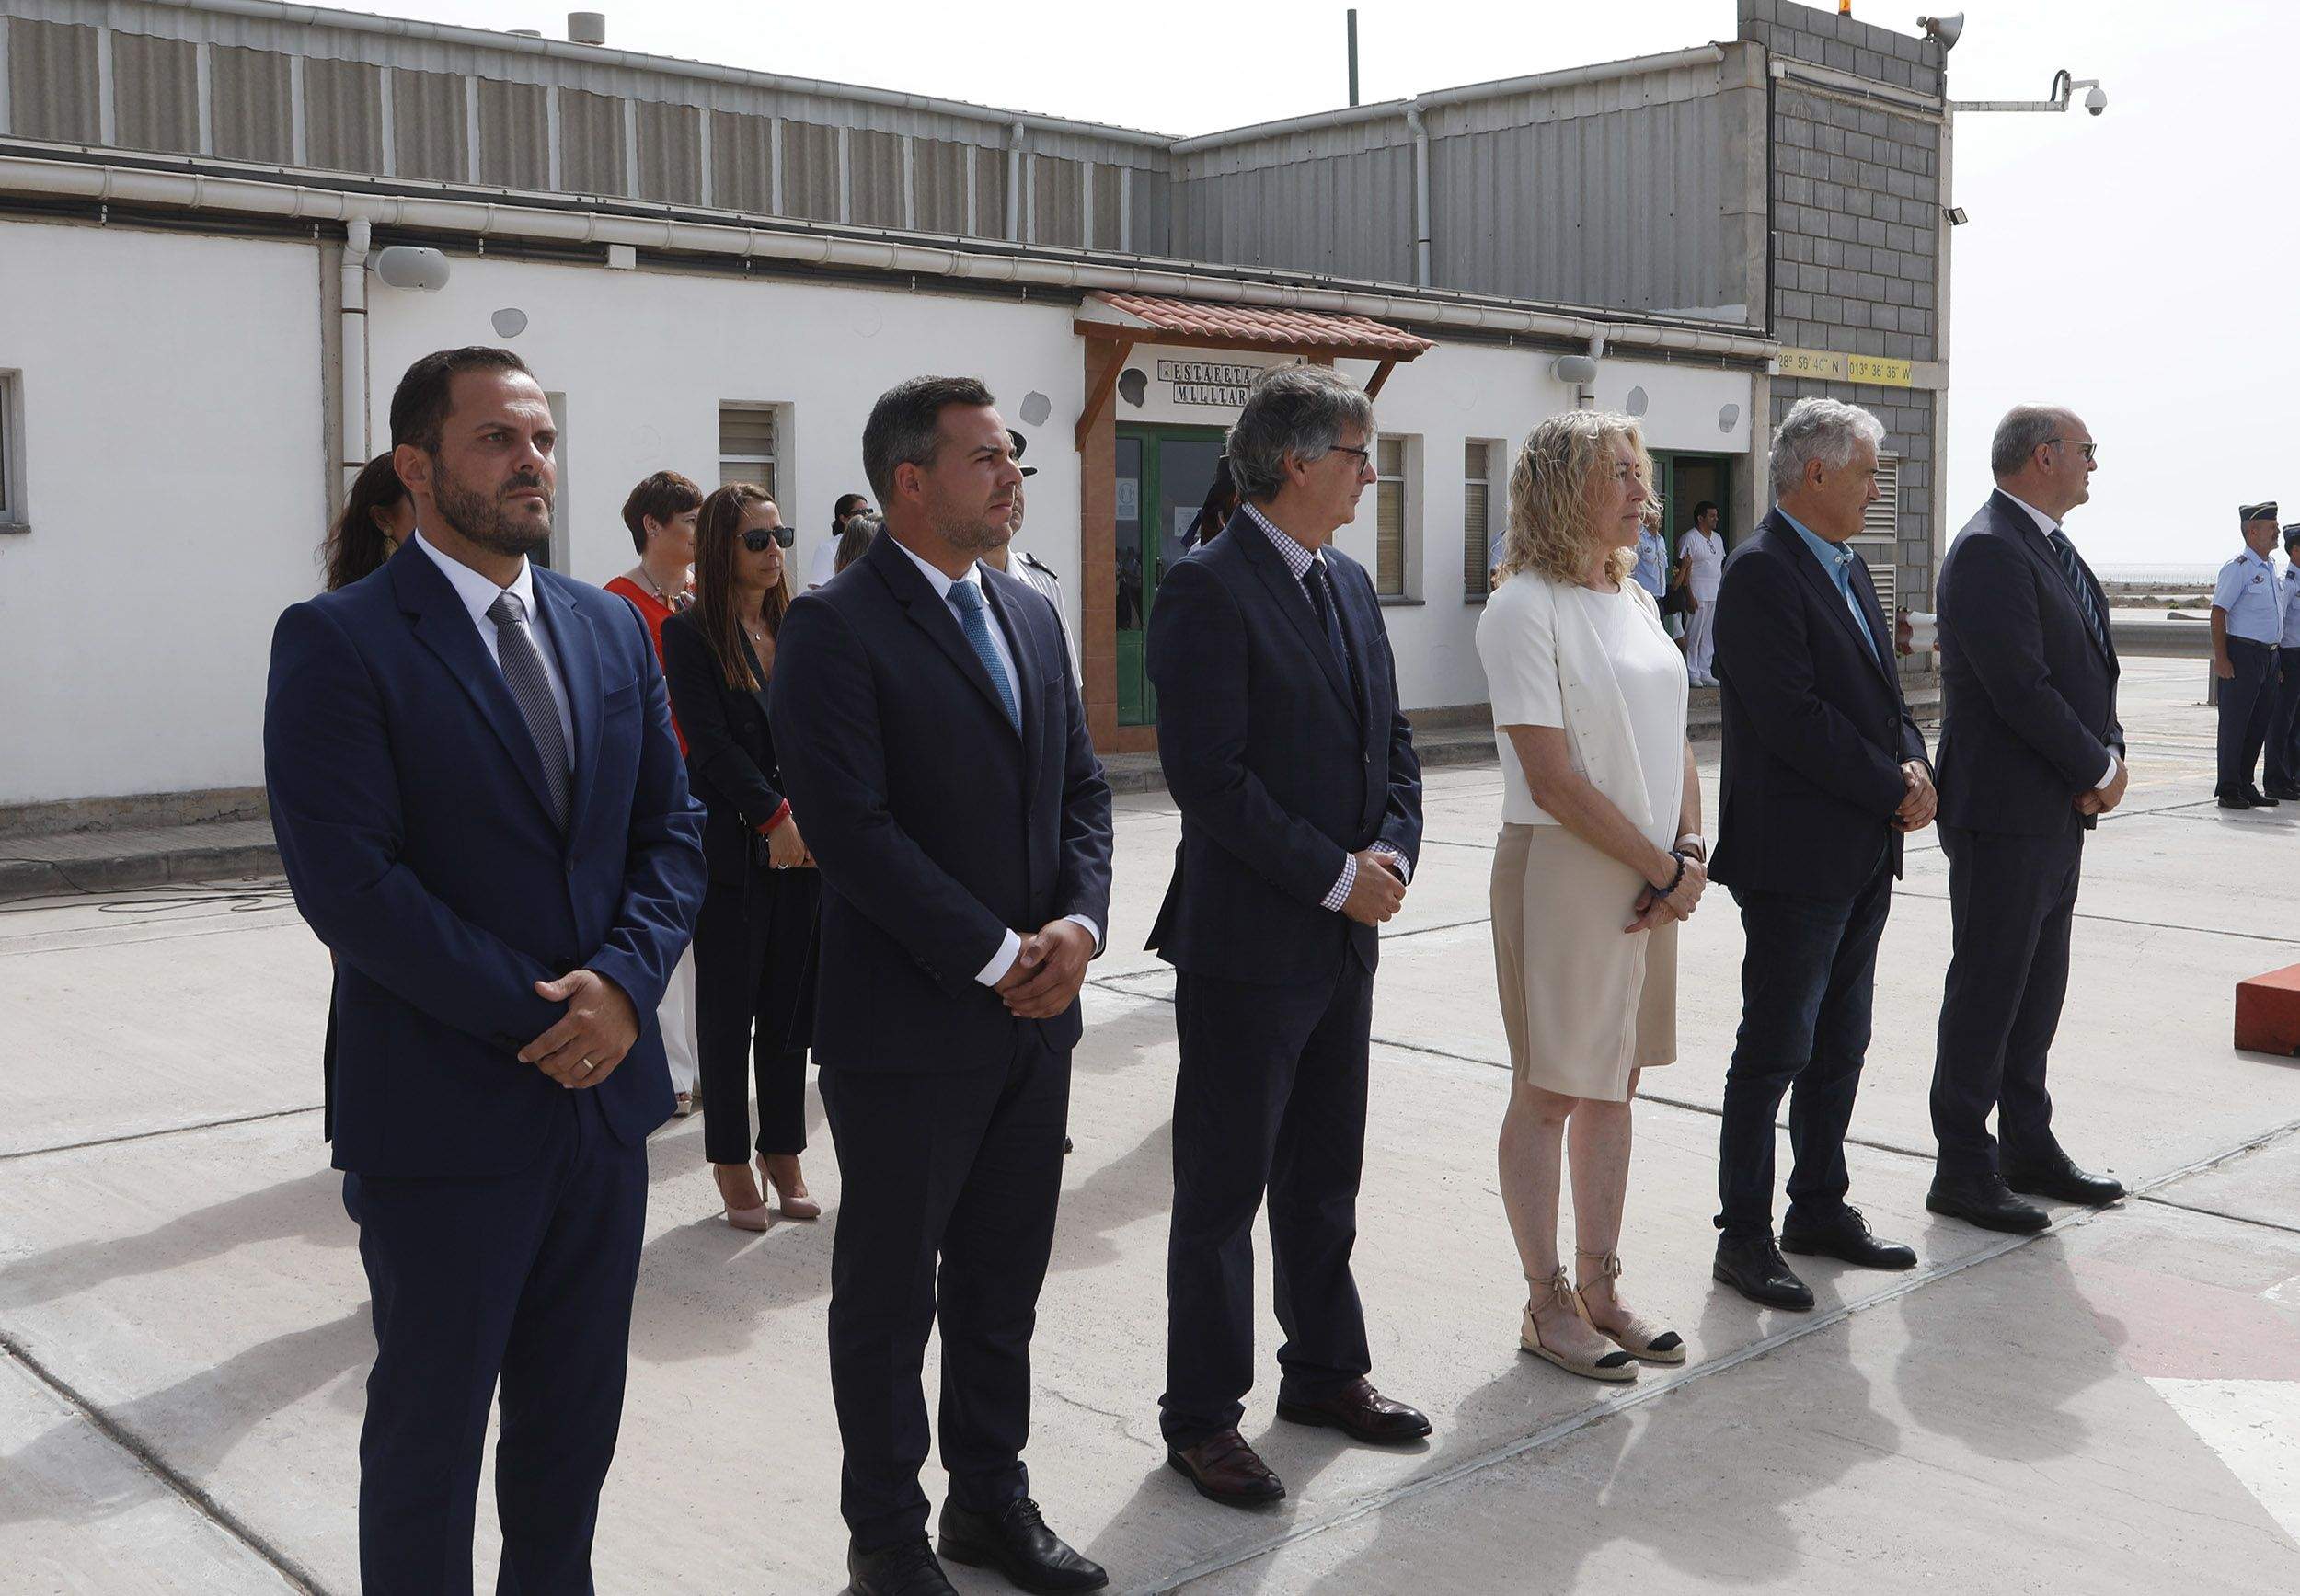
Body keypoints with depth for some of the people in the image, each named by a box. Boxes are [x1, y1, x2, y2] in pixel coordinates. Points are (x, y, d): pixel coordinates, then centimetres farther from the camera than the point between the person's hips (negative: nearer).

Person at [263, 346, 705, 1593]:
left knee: (576, 1422, 18)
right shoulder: (339, 641, -10)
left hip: (605, 1092, 6)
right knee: (430, 1432, 11)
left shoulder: (610, 628, 9)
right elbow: (346, 880, -18)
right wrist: (536, 1014, -17)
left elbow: (672, 829, 7)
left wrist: (624, 979, -11)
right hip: (444, 1115, -5)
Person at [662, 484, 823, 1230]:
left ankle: (783, 1153, 20)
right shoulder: (690, 634, -4)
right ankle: (732, 1162, 15)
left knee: (790, 1007, 9)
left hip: (803, 847, 5)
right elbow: (709, 740, -12)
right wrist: (774, 815, -19)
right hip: (731, 850, -4)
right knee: (729, 1008, 4)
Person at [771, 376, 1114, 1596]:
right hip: (909, 1024, -6)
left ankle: (991, 1498, 33)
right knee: (889, 1291, 9)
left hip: (1033, 1016, 7)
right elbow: (849, 826, -19)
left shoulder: (1029, 615, 11)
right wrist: (995, 956, -17)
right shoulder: (835, 627, -12)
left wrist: (1078, 921, -6)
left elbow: (1081, 786, 12)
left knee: (1003, 1280, 17)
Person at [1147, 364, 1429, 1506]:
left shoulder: (1347, 584, 12)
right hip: (1248, 940, -8)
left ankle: (1326, 1370, 35)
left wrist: (1391, 852, -3)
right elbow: (1209, 775, -21)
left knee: (1324, 1177, 19)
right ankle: (1202, 1414, 17)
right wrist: (1334, 878, -16)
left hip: (1345, 938, 8)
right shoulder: (1207, 590, -15)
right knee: (1222, 1188, 4)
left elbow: (1390, 740, 15)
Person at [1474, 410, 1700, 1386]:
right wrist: (1662, 868, -12)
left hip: (1650, 878, 8)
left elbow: (1674, 745, 13)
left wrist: (1688, 851, -4)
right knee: (1550, 1090, 2)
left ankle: (1599, 1287, 26)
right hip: (1562, 872, -8)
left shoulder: (1635, 602, 12)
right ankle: (1548, 1304, 15)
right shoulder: (1525, 609, -13)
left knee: (1614, 1084, 14)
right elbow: (1554, 778, -17)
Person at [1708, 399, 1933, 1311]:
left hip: (1865, 855, 9)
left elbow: (1882, 695, 18)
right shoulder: (1760, 574, -15)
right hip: (1795, 857, -9)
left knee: (1840, 1046, 16)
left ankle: (1820, 1207, 28)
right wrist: (1893, 790, -14)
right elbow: (1795, 719, -21)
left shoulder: (1848, 568, 15)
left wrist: (1913, 766, -2)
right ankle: (1744, 1236, 8)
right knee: (1775, 1053, -2)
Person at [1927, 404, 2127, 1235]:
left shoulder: (2053, 549, 15)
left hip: (2060, 808, 10)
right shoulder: (1989, 551, -17)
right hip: (2005, 813, -10)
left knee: (2037, 984, 16)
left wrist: (2110, 755, 0)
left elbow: (2091, 662, 17)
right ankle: (1962, 1168, 8)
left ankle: (2028, 1147, 28)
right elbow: (2020, 688, -22)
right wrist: (2097, 771, -12)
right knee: (1987, 987, -2)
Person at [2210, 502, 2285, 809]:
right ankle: (2229, 790, 1)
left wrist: (2276, 657, 20)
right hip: (2243, 654, -8)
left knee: (2260, 723, 10)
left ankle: (2246, 785, 18)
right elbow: (2218, 613, -13)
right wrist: (2220, 657, -19)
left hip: (2269, 654, 8)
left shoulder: (2271, 568, 16)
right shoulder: (2238, 568, -9)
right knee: (2235, 723, -4)